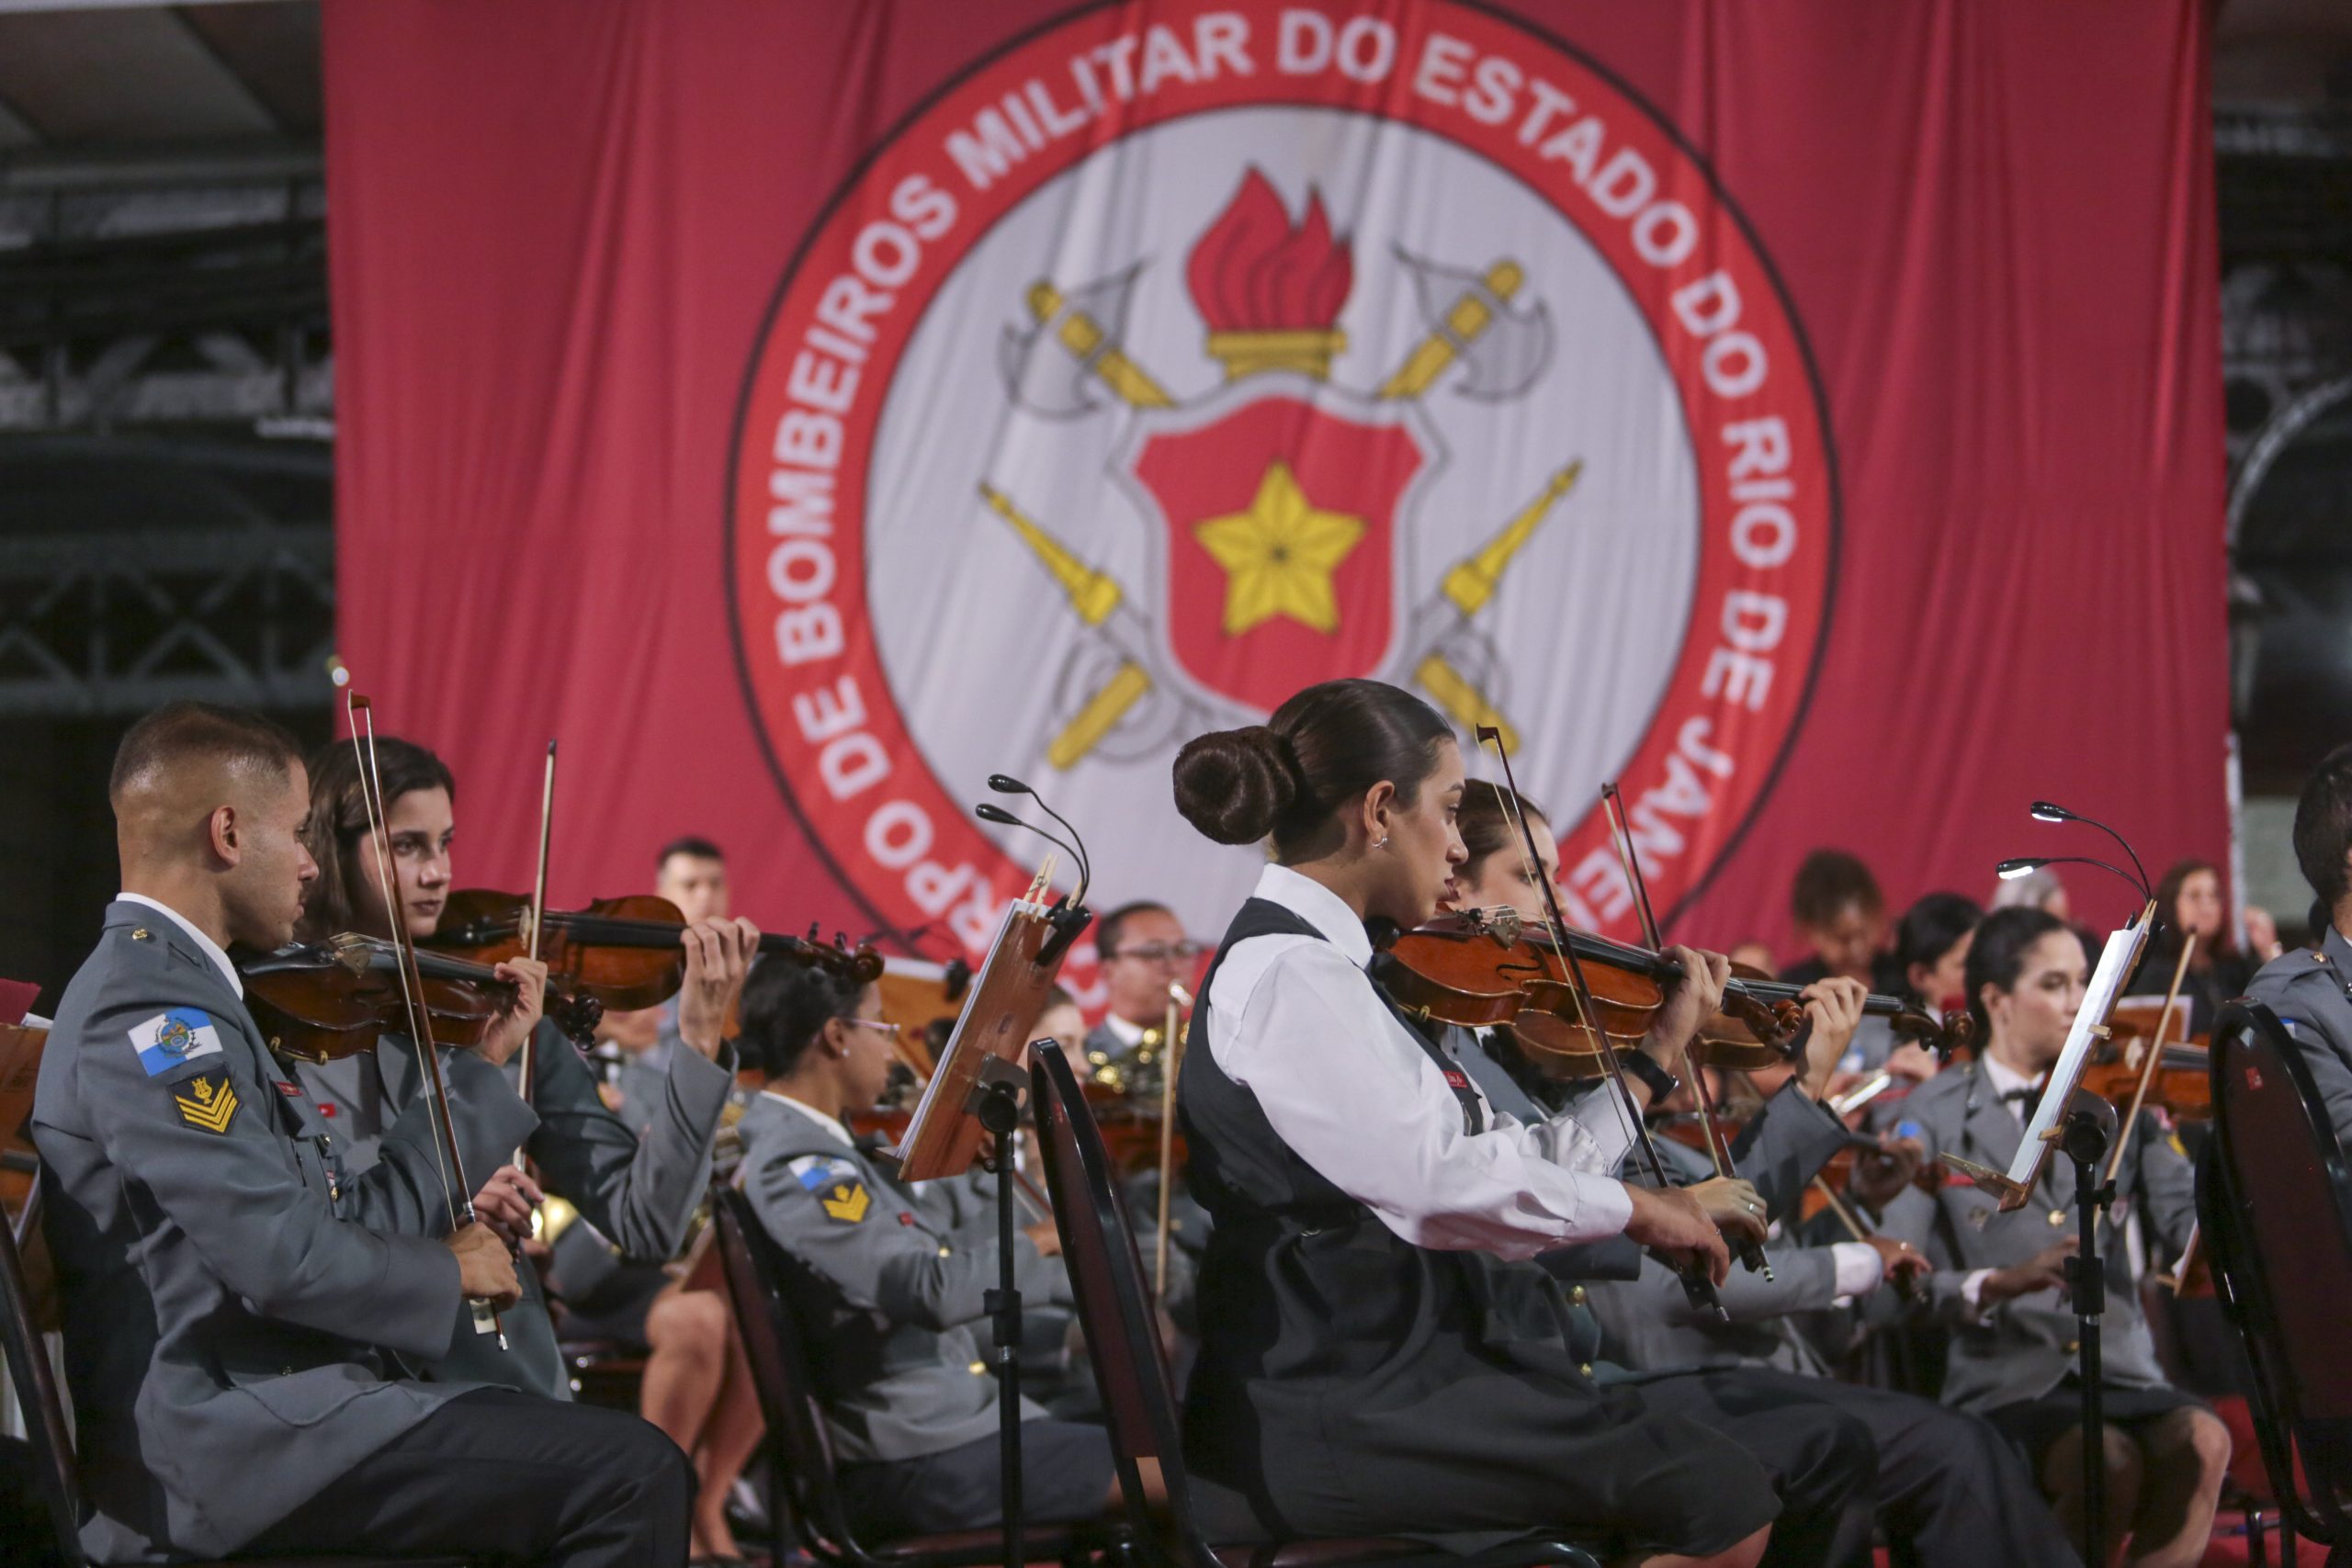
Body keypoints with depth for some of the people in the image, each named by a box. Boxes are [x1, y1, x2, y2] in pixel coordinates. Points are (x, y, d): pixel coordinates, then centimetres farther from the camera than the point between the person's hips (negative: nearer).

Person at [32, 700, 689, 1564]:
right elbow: (287, 1257, -23)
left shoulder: (146, 985, 18)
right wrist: (447, 1268, -6)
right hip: (223, 1446, -11)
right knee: (635, 1475, -17)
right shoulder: (153, 1015, -15)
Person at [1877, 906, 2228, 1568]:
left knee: (2200, 1442, -29)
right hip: (2004, 1384, -3)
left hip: (2123, 1377, 3)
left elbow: (2189, 1223, 1)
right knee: (2112, 1460, -32)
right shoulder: (1934, 1116, 4)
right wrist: (1996, 1284, -25)